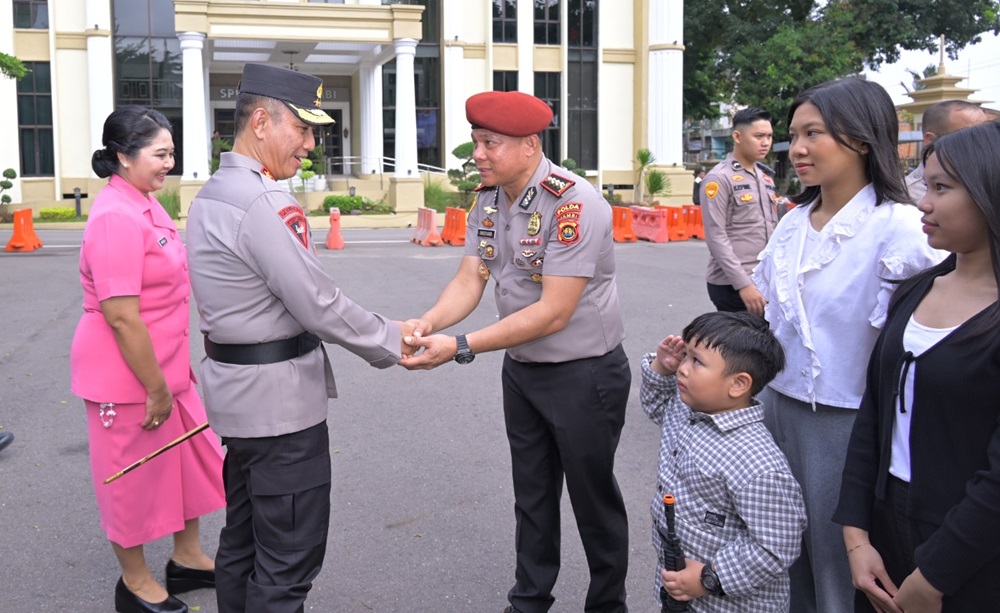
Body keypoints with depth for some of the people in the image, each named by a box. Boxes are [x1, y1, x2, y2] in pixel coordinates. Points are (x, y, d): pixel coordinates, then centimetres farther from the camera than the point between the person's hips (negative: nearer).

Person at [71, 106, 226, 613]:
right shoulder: (116, 217, -23)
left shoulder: (145, 203, 8)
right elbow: (121, 317, -26)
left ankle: (186, 558, 37)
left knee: (191, 457, 19)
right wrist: (155, 388, -20)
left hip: (165, 366, 9)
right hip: (127, 376, -9)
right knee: (134, 475, 8)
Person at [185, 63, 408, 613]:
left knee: (243, 541, 21)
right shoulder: (260, 203, -21)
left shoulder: (215, 192, 11)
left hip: (239, 390, 10)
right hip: (279, 398, -10)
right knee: (289, 562, 0)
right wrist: (393, 343, -6)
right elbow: (318, 304, -21)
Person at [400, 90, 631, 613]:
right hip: (521, 368, 7)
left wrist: (461, 348, -32)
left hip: (584, 372, -7)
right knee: (531, 494, 19)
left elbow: (553, 314, -29)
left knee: (592, 495, 10)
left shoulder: (573, 206, -26)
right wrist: (429, 322, -26)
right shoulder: (487, 200, -1)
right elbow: (469, 279, -5)